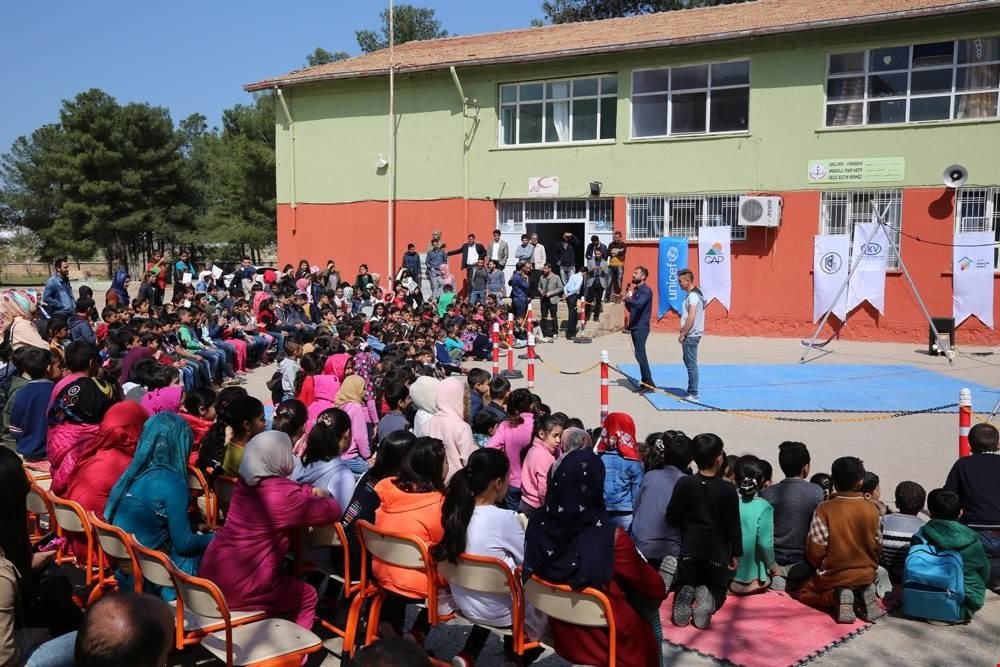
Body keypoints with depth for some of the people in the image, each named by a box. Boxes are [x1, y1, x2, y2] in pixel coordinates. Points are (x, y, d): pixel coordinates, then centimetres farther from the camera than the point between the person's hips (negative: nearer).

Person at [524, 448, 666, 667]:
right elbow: (655, 589, -13)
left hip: (561, 634, 5)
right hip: (607, 641, -5)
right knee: (649, 609, 22)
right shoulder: (611, 536, -28)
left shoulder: (539, 524, -16)